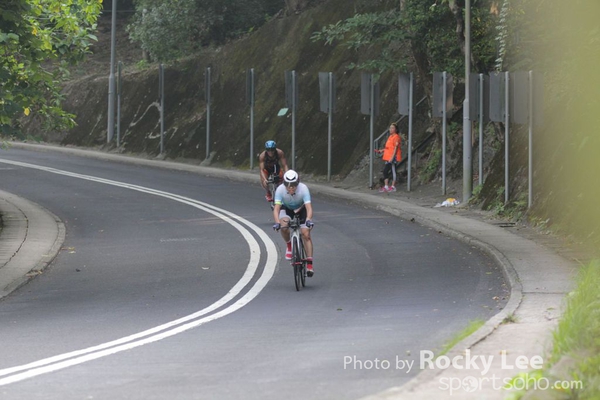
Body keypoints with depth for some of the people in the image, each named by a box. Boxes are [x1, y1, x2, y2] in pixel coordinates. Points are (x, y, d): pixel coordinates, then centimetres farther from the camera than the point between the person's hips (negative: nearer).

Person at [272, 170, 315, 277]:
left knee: (306, 235, -15)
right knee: (283, 226, -31)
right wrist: (277, 222, -54)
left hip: (301, 210, -1)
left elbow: (309, 208, -40)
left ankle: (309, 264, -12)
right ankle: (289, 245, -2)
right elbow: (276, 208, -37)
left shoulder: (303, 189, -34)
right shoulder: (280, 190, -32)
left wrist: (308, 220, -59)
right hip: (286, 209, 1)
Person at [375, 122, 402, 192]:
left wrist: (392, 157, -21)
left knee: (393, 171, -3)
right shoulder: (390, 137, 18)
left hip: (393, 158, -9)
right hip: (388, 157, 9)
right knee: (385, 171, 6)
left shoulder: (396, 137, -9)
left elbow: (396, 147, -16)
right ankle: (386, 187, 10)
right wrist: (381, 150, 14)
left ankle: (393, 187, 4)